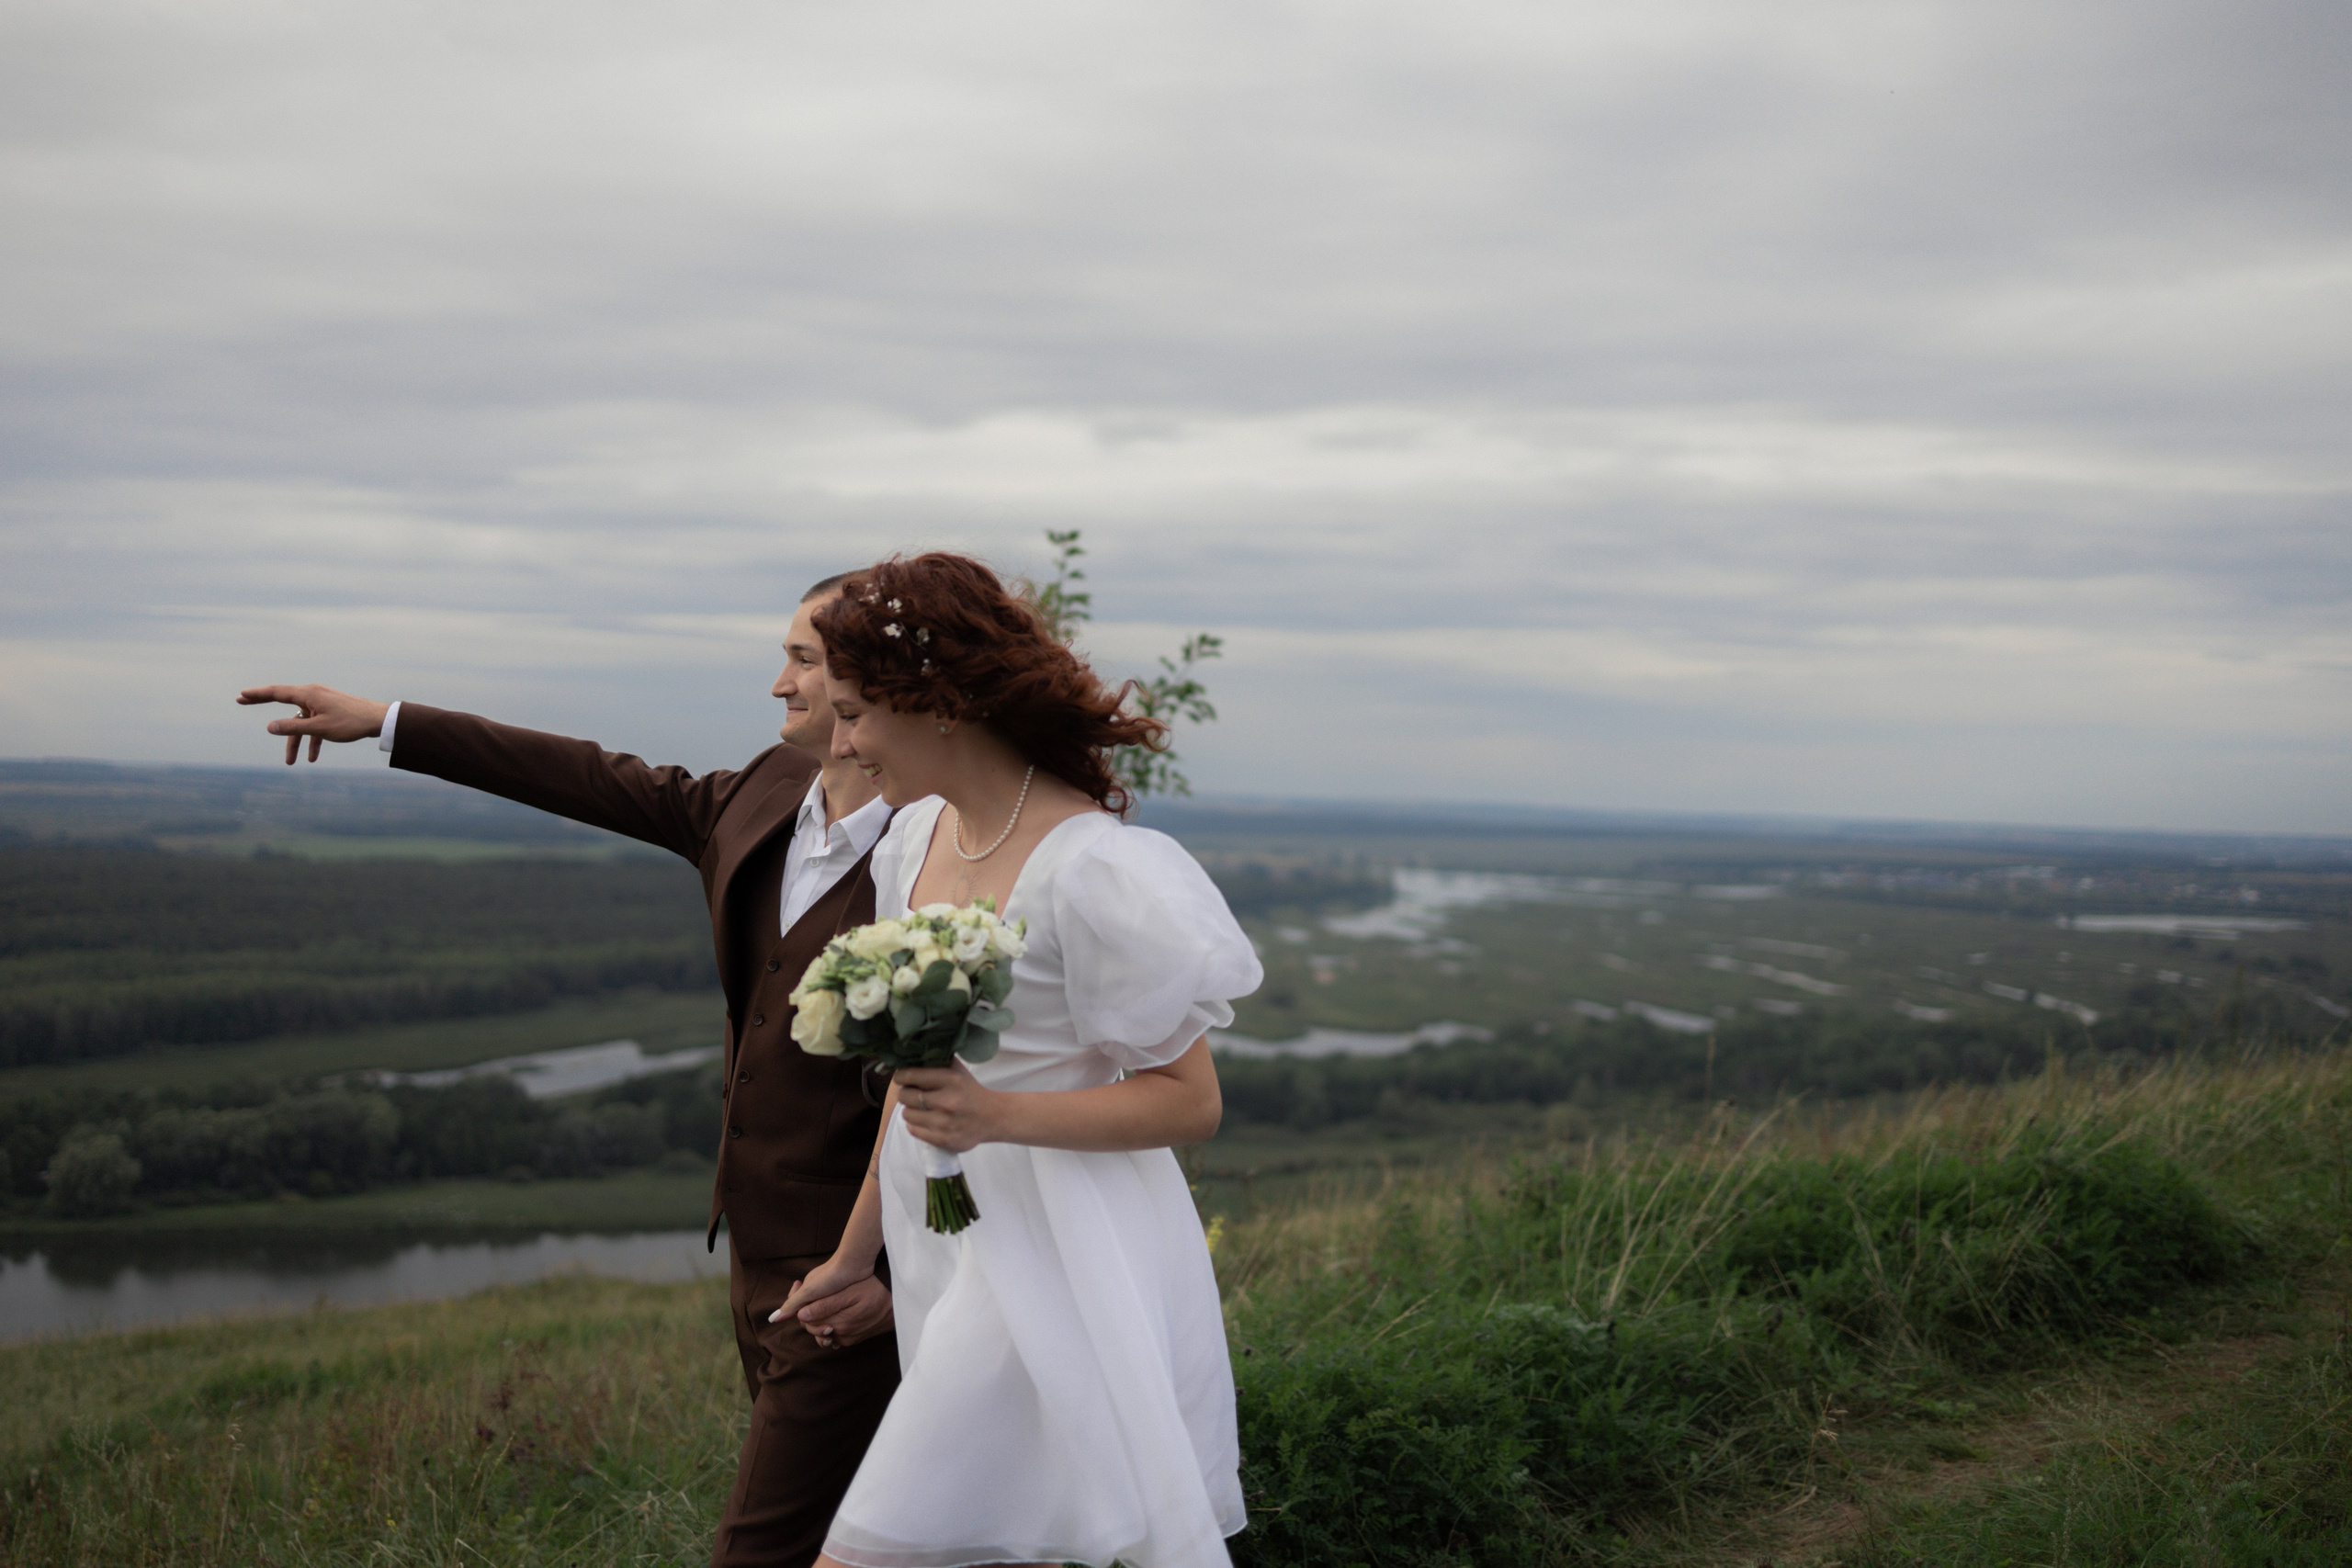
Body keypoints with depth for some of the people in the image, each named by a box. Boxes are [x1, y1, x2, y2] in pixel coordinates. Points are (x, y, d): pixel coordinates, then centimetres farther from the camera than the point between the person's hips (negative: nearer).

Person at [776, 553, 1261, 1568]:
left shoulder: (1088, 867, -19)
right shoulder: (917, 838, 6)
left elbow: (1189, 1101, -15)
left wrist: (997, 1116, -27)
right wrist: (859, 1247, 22)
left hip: (1052, 1269, -8)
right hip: (950, 1251, 8)